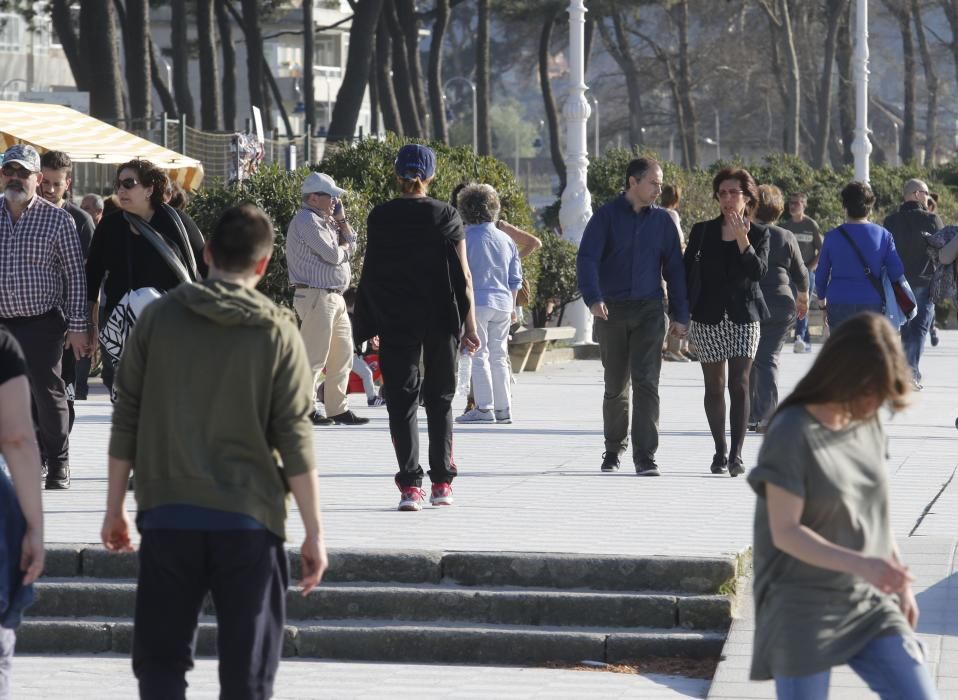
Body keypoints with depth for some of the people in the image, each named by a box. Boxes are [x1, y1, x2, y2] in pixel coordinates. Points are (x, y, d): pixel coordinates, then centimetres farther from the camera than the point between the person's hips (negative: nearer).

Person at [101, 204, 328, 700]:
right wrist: (314, 533, 1)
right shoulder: (277, 332, -2)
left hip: (167, 513, 1)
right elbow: (295, 440, -4)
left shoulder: (159, 317, 2)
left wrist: (115, 506, 14)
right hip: (249, 518, -1)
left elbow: (126, 418, 4)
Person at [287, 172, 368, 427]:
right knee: (314, 356, -9)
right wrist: (344, 247, 3)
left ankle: (338, 408, 18)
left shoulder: (326, 221, 19)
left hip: (335, 298, 10)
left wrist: (341, 219, 9)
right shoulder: (307, 220, -12)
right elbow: (333, 255, -19)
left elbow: (351, 247, 17)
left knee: (343, 355, 12)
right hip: (316, 297, -10)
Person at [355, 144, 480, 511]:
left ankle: (410, 484, -7)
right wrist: (470, 324, 4)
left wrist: (372, 326, 8)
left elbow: (371, 274, 1)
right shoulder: (446, 215, -3)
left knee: (401, 398, 3)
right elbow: (463, 276, -3)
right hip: (441, 319, 0)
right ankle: (442, 482, 13)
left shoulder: (379, 217, -2)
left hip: (394, 321, 0)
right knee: (440, 398, 13)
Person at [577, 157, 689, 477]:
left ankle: (645, 456, -14)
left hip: (649, 310, 0)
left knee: (646, 382, -11)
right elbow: (587, 259, -8)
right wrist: (593, 298, -24)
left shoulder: (662, 220, 7)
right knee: (615, 385, 10)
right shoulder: (606, 216, 0)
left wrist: (680, 315, 5)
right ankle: (613, 449, 28)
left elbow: (674, 268, 10)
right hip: (611, 311, 0)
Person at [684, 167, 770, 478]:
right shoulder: (702, 231, 5)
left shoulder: (758, 233, 2)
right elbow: (686, 273, 7)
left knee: (739, 385, -10)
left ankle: (736, 455, -12)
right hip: (708, 317, 1)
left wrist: (742, 240, -24)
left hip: (744, 316, -1)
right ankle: (720, 452, 17)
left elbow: (759, 271, -12)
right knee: (714, 386, 6)